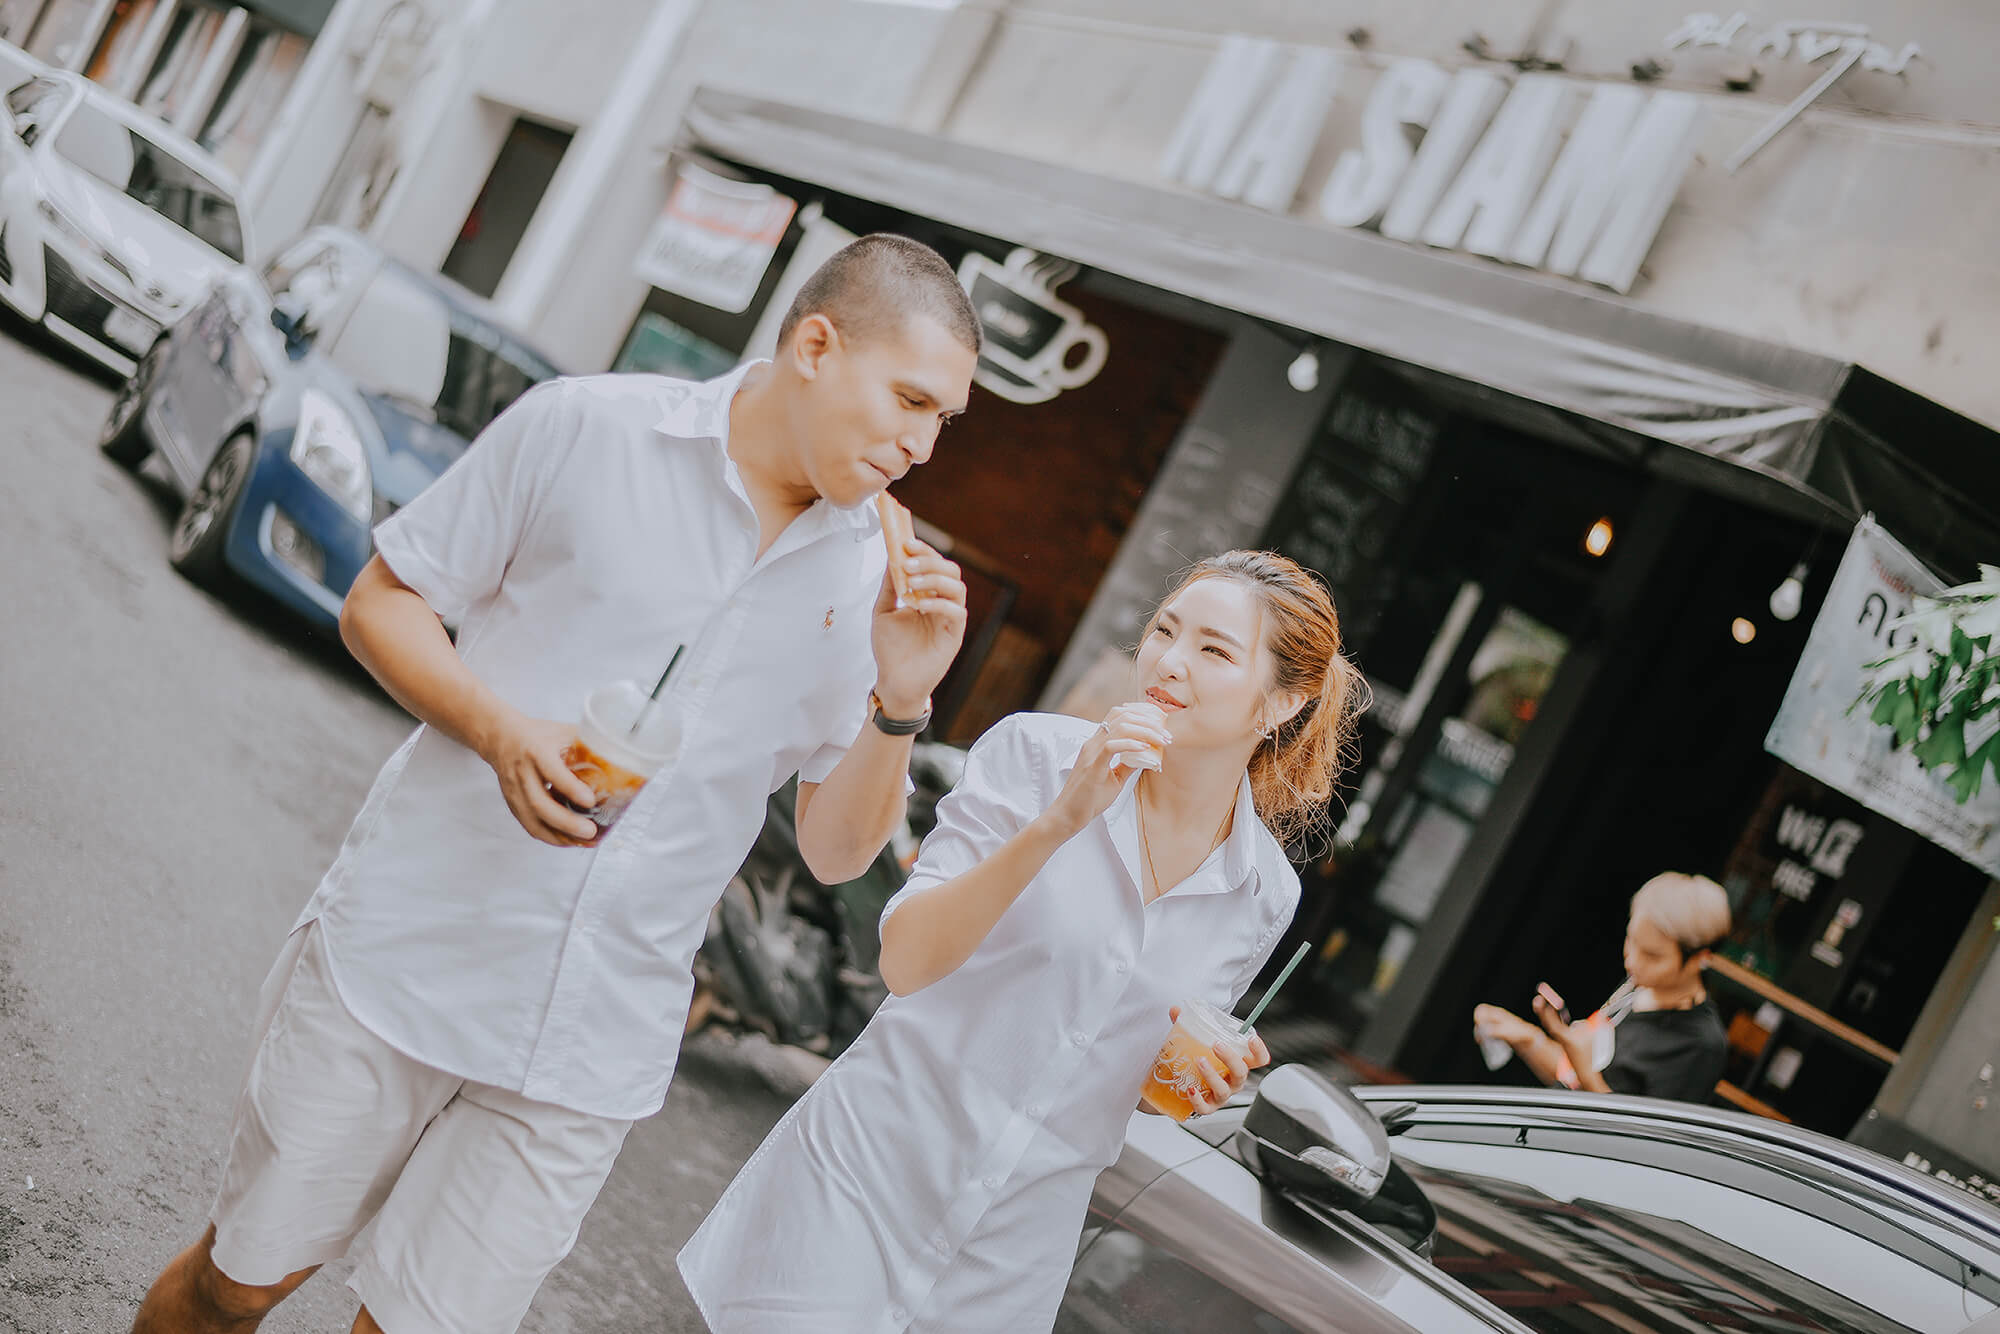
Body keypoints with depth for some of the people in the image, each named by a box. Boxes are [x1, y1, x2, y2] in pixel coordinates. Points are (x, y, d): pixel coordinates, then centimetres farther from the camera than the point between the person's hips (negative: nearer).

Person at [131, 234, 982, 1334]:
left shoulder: (873, 578, 2)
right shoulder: (588, 428, -7)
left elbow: (836, 851, 4)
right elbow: (381, 600, 0)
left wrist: (901, 698, -13)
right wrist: (499, 728, -18)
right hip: (405, 954, -2)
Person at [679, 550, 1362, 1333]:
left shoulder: (1265, 895, 2)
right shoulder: (1036, 755, -7)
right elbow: (906, 961, -17)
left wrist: (1199, 1085, -7)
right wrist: (1059, 822, -27)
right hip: (868, 1170, -3)